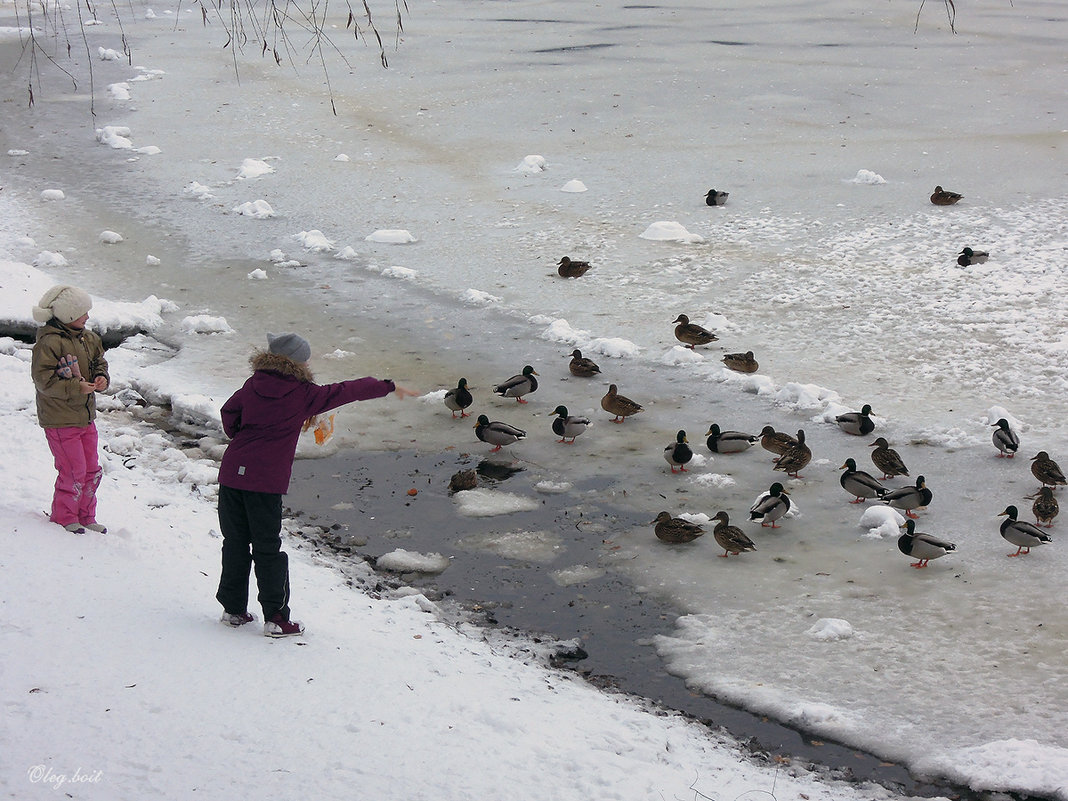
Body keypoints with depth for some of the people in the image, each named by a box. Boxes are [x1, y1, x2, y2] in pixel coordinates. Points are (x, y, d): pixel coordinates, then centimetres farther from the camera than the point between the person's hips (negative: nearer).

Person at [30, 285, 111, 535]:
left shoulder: (88, 338, 7)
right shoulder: (49, 342, -18)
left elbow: (99, 363, 18)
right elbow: (43, 380, -21)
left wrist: (102, 378, -5)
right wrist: (76, 387, -25)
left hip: (85, 416, 8)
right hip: (60, 420, -8)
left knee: (92, 470, 12)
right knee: (74, 471, -5)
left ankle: (85, 517, 28)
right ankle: (64, 518, 15)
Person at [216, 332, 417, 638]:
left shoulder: (252, 386, 8)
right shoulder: (303, 394, -2)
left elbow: (229, 413, 15)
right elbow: (346, 391, 5)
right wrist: (388, 387, 16)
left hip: (232, 472, 4)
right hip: (267, 479, -4)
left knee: (235, 543, 14)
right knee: (267, 549, 3)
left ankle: (233, 609, 22)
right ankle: (276, 618, 8)